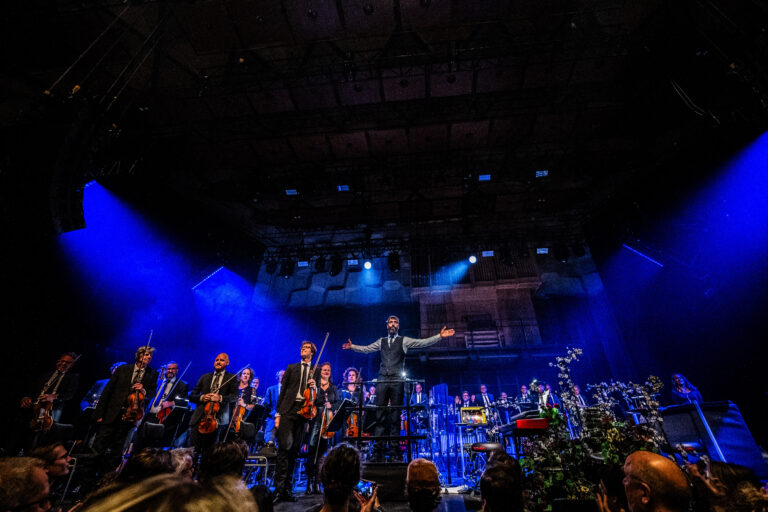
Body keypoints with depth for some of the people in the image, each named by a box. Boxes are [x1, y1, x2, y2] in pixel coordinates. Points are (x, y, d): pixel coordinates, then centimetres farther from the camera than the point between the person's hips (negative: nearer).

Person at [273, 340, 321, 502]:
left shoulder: (316, 371, 13)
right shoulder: (291, 368, 13)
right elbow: (283, 391, 9)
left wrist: (315, 387, -12)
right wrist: (278, 413, 2)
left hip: (304, 411, 1)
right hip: (288, 409, -1)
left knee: (294, 450, 5)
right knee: (285, 446, -10)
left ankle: (288, 489, 16)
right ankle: (279, 488, -2)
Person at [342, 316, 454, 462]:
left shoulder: (404, 341, 6)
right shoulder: (381, 341, 17)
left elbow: (423, 342, -2)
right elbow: (366, 349, 23)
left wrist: (440, 336, -12)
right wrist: (352, 346, 21)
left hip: (397, 381, -2)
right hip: (382, 380, 3)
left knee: (395, 416, 0)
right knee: (380, 415, 3)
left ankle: (394, 451, 8)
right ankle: (378, 450, 9)